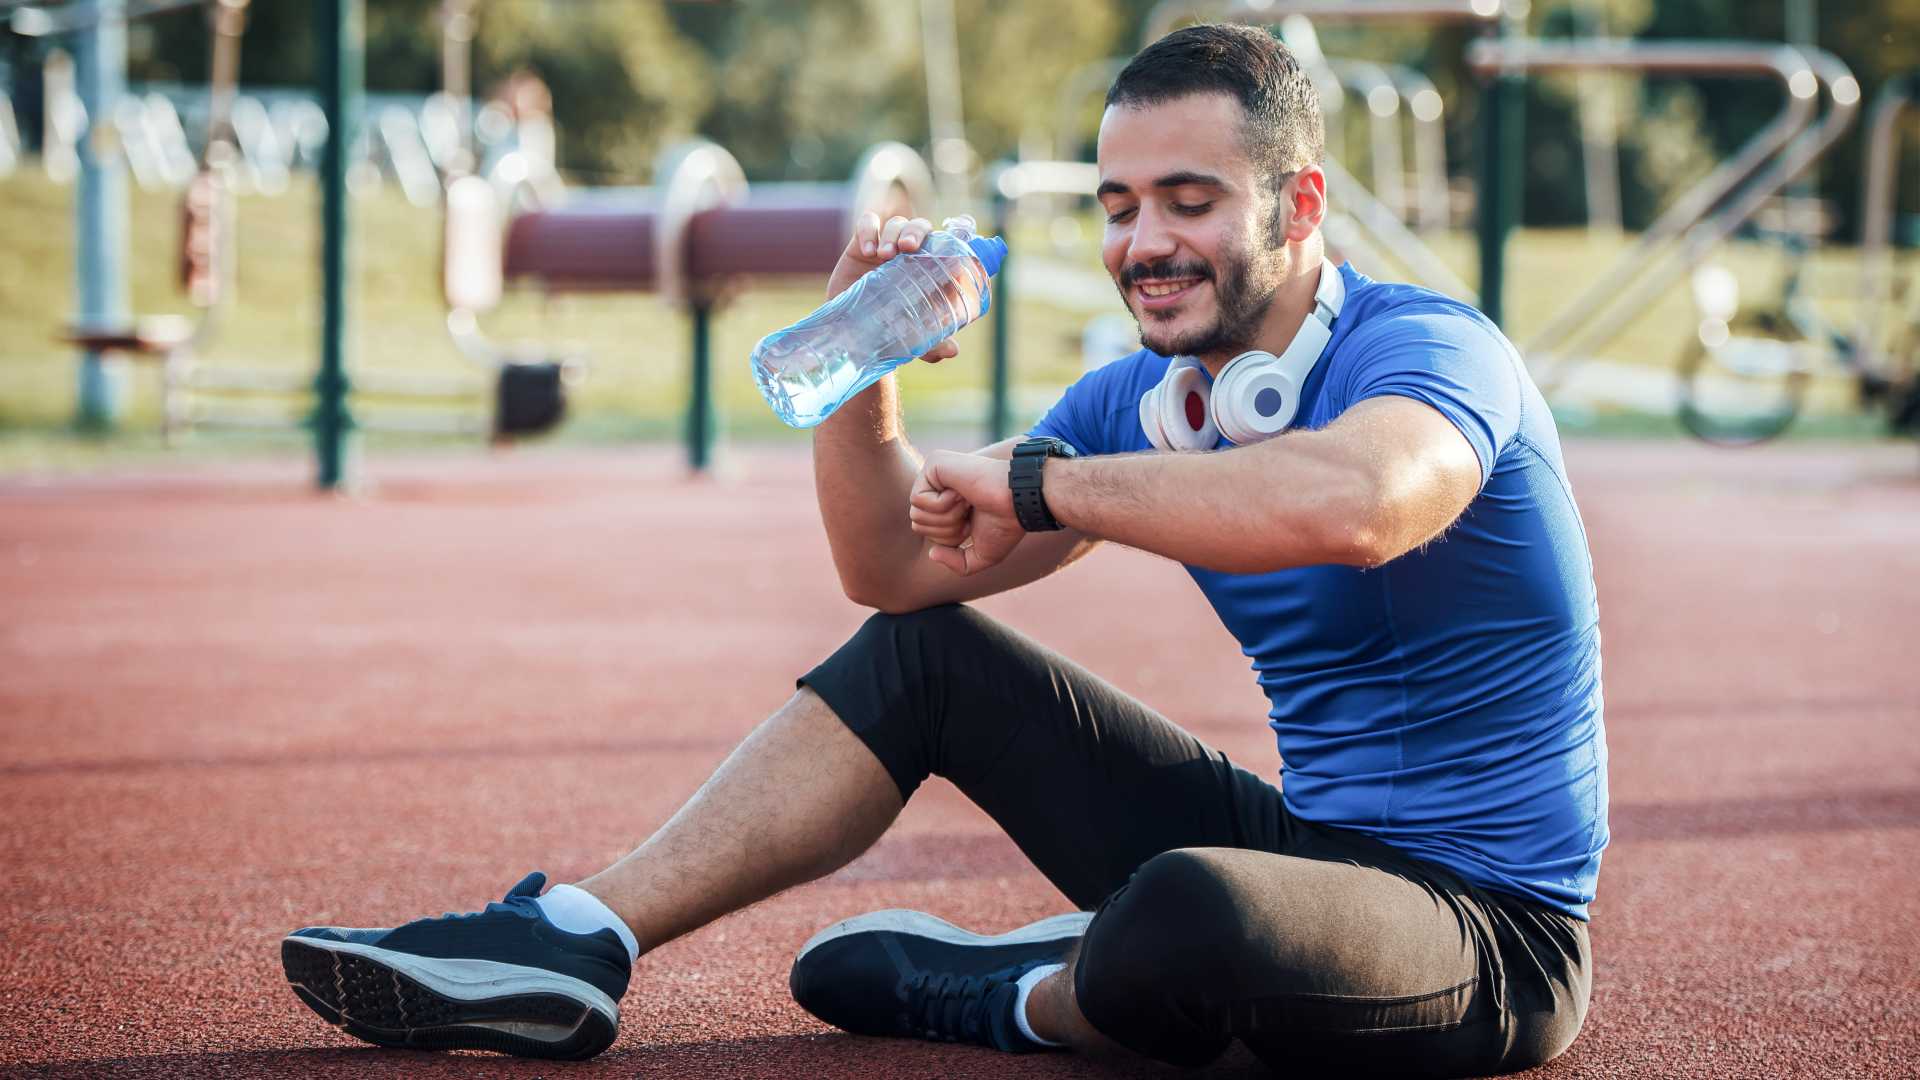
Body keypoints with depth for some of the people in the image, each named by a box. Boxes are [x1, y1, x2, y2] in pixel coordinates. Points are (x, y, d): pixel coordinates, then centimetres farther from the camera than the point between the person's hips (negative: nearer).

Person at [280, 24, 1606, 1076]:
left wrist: (1037, 480, -32)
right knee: (922, 652, 8)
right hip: (1309, 845, 8)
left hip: (1487, 933, -8)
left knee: (1191, 908, -40)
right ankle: (571, 944, 5)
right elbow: (896, 570, 13)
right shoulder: (1139, 402, 7)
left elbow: (1352, 502, -44)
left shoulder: (1426, 350, -19)